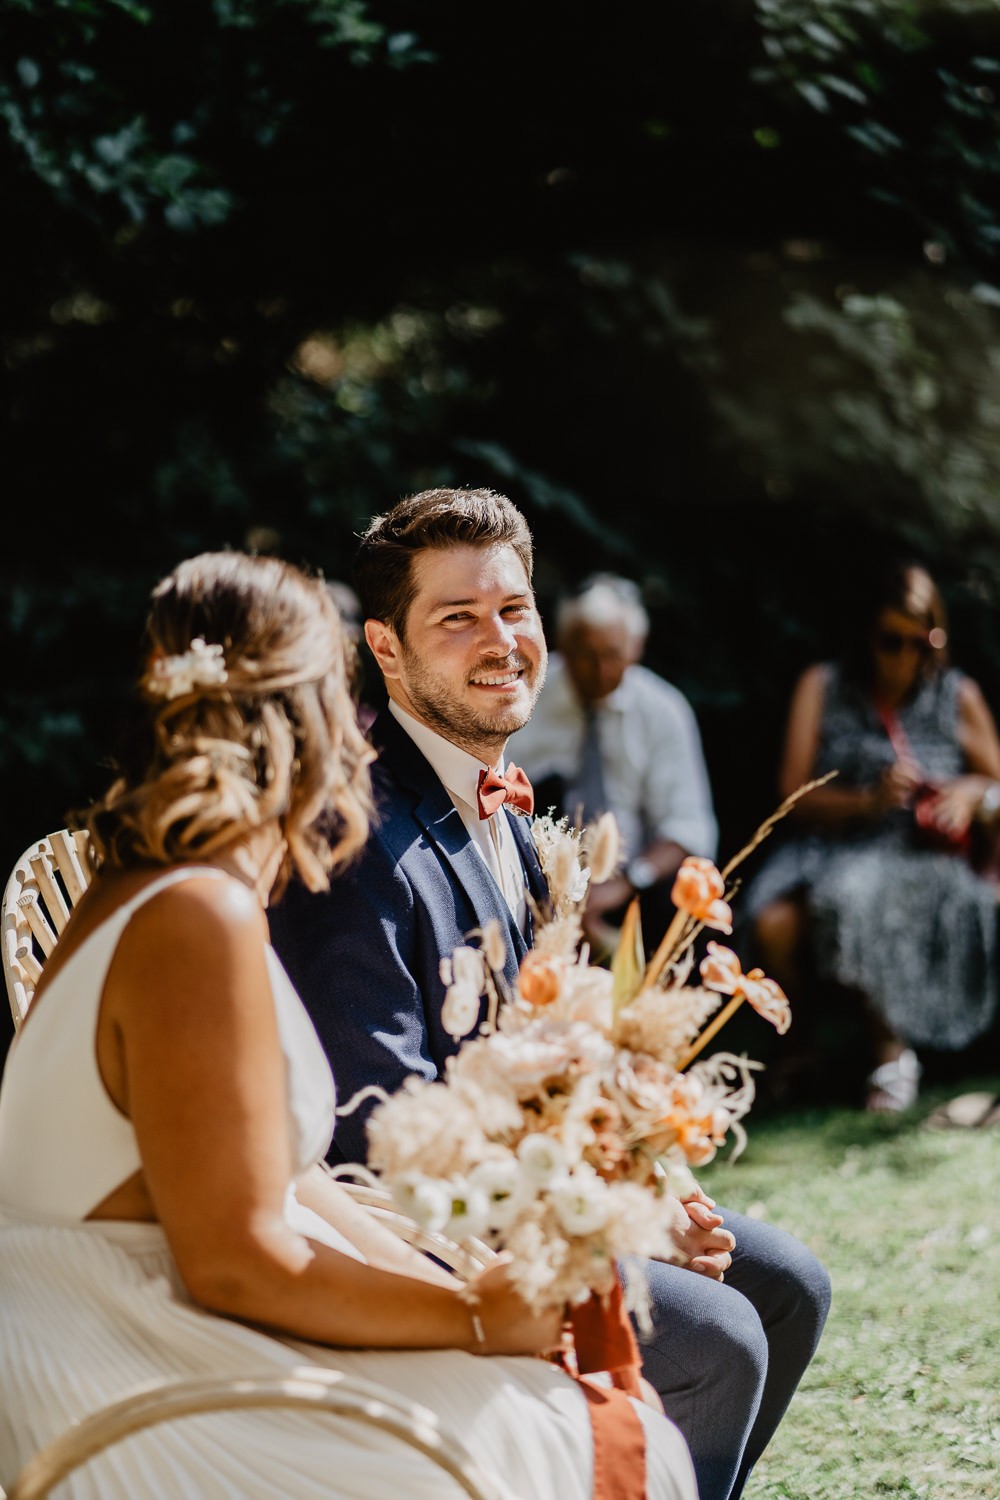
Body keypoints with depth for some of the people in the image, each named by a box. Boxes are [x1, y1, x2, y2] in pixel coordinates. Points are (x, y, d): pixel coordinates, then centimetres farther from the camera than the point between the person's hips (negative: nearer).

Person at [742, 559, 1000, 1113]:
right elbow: (796, 796, 2)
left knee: (856, 897, -37)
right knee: (772, 922, -32)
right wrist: (868, 800, -15)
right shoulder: (822, 687, 8)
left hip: (917, 859, -1)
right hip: (830, 845, 1)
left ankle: (891, 1048, -16)